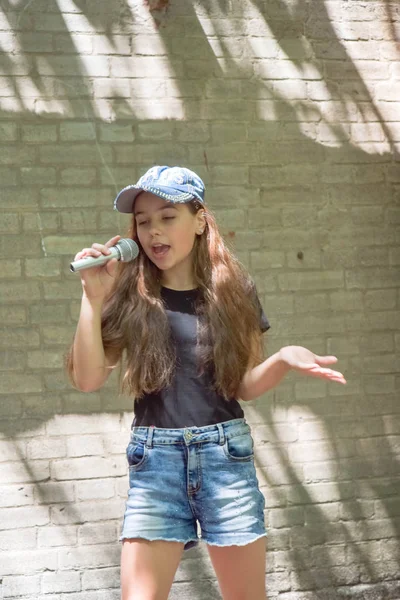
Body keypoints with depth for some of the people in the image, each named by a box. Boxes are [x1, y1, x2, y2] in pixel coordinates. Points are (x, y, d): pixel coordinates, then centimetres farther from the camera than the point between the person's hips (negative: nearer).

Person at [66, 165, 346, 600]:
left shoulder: (232, 290, 5)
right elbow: (87, 379, -4)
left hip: (226, 453, 1)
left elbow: (245, 385, 8)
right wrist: (93, 298, -11)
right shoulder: (130, 297, 2)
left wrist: (284, 360, -11)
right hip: (155, 458, 0)